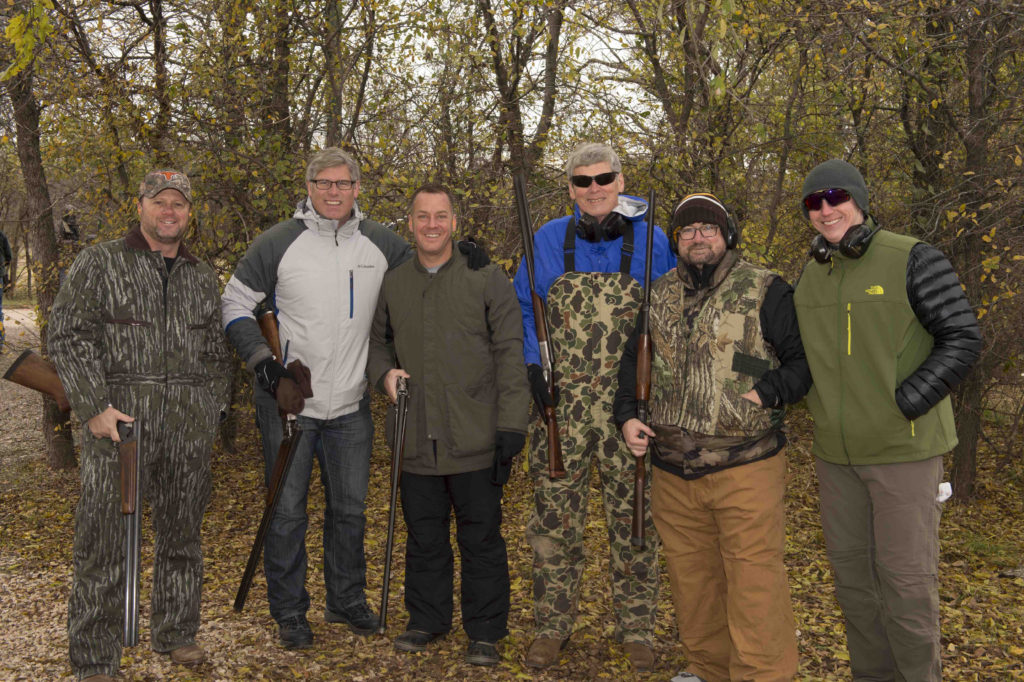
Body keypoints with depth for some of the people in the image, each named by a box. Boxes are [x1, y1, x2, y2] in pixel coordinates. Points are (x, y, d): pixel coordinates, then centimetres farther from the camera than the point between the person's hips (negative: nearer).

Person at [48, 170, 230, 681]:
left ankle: (176, 635, 28)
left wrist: (212, 410, 13)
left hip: (188, 428, 4)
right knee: (104, 540, -3)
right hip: (117, 421, -4)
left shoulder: (202, 277, 16)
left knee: (181, 534, 12)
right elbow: (68, 336, -4)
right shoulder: (99, 263, 3)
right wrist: (94, 407, -12)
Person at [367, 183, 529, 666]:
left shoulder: (486, 278, -1)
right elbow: (377, 340, 23)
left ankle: (485, 632, 19)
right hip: (417, 443, 3)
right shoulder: (392, 285, 10)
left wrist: (511, 424, -10)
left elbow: (510, 354, -4)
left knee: (481, 539, 5)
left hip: (476, 442, -3)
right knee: (424, 538, 15)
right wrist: (384, 373, 0)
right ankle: (427, 620, 31)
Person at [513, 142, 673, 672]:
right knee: (555, 515, 6)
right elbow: (520, 307, 13)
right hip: (559, 404, 1)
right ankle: (552, 624, 20)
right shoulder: (547, 241, 6)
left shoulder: (652, 242, 4)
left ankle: (636, 628, 21)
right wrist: (531, 364, -1)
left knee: (634, 518, 6)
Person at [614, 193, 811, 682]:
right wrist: (627, 415, 9)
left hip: (746, 467, -5)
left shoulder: (765, 292, -3)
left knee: (753, 581, -5)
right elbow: (633, 360, 22)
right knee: (690, 576, 16)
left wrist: (767, 393, -15)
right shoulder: (659, 296, 12)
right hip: (673, 471, 5)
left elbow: (808, 357, -2)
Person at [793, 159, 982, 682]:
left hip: (905, 447, -6)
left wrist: (902, 405, -17)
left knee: (905, 574, -1)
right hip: (836, 452, 6)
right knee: (851, 569, 13)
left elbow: (963, 339, -11)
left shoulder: (912, 259, -9)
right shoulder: (811, 276, 9)